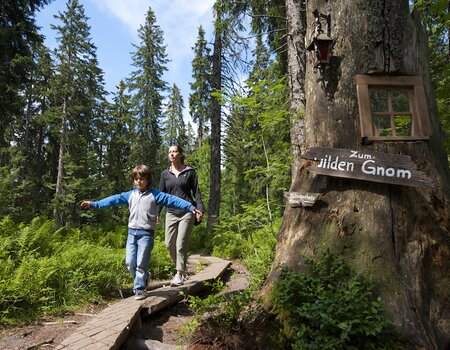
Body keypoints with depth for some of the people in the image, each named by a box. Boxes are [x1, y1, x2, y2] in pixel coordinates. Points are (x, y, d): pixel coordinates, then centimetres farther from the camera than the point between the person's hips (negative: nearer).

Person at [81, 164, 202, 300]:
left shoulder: (155, 194, -5)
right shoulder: (130, 195, 10)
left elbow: (172, 200, -14)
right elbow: (114, 199, 14)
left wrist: (191, 208, -24)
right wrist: (93, 204, 16)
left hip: (146, 234, -5)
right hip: (132, 233, 5)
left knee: (141, 263, -3)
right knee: (130, 263, 8)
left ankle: (139, 288, 12)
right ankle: (142, 280, 31)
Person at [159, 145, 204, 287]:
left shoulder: (190, 172, 3)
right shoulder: (165, 174, 10)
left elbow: (196, 192, 2)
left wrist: (200, 210, -9)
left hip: (187, 212, -3)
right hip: (171, 213, 3)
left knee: (181, 244, -5)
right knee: (169, 243, 1)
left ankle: (179, 275, 6)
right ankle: (181, 269, 22)